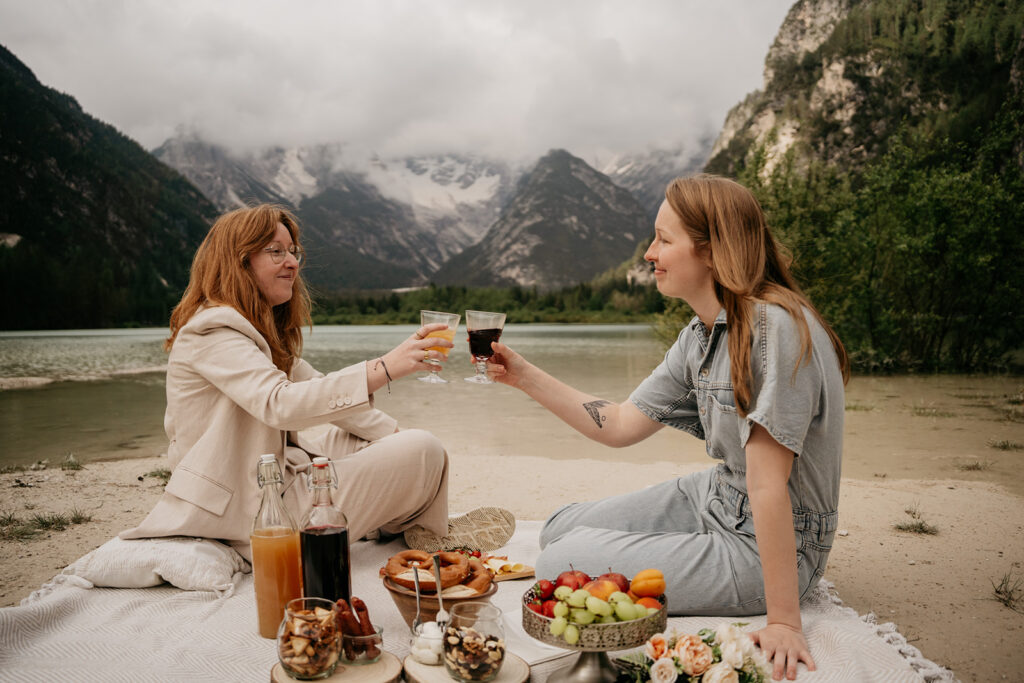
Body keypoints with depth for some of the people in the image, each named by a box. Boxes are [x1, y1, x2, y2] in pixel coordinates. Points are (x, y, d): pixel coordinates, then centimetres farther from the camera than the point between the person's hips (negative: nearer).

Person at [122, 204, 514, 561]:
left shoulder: (262, 330, 16)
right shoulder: (213, 332, -18)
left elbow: (319, 390, 15)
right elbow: (277, 404, -34)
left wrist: (394, 434, 4)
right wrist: (382, 369, -42)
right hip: (261, 520, -11)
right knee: (425, 451, -14)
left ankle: (389, 523, 8)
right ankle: (430, 537, 15)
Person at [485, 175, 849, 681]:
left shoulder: (775, 327, -26)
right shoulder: (700, 335, 2)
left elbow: (767, 483, -28)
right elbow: (620, 426, 5)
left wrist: (784, 623, -23)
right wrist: (524, 376, 3)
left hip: (770, 546, -8)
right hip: (715, 501, 9)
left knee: (562, 566, -10)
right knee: (559, 531, 10)